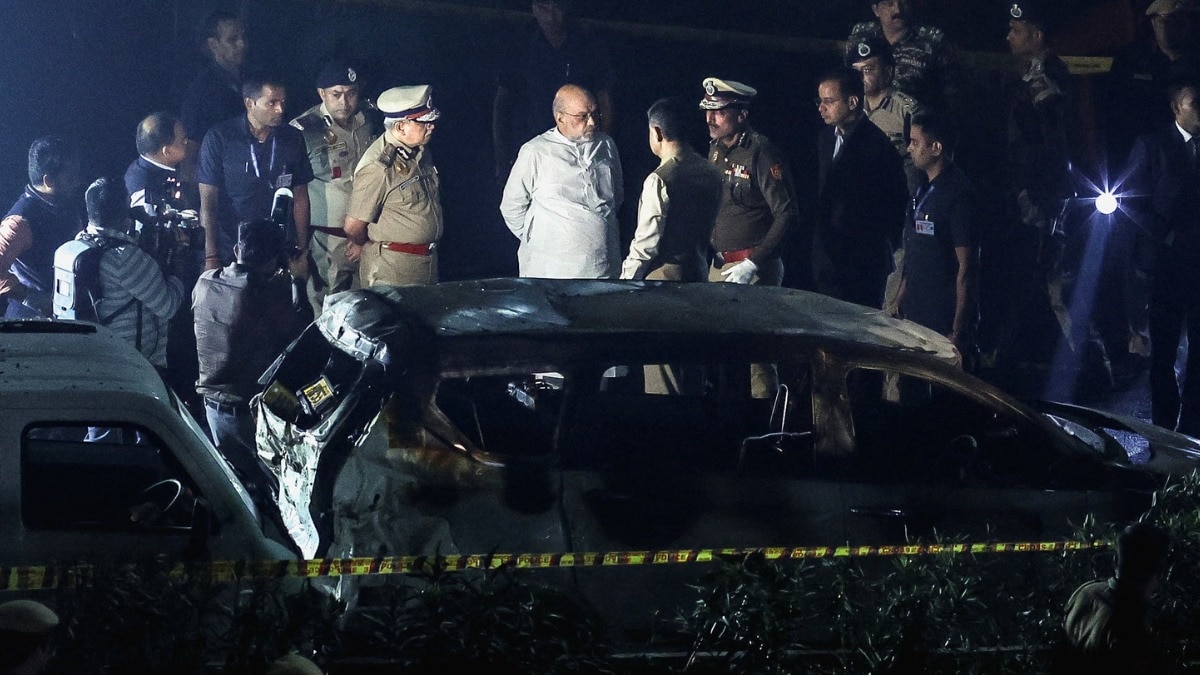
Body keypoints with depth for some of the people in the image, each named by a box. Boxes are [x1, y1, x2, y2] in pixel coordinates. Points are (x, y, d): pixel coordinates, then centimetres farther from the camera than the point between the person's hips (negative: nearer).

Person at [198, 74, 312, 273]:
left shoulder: (293, 139, 3)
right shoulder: (219, 138, -8)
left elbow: (300, 198, 10)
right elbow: (208, 201, -6)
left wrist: (302, 252, 6)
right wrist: (211, 258, -10)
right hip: (230, 254, -3)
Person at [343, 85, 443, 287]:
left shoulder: (421, 153, 5)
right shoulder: (377, 168, -21)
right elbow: (353, 228, -17)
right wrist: (377, 250, 2)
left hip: (428, 262, 8)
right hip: (391, 269, -8)